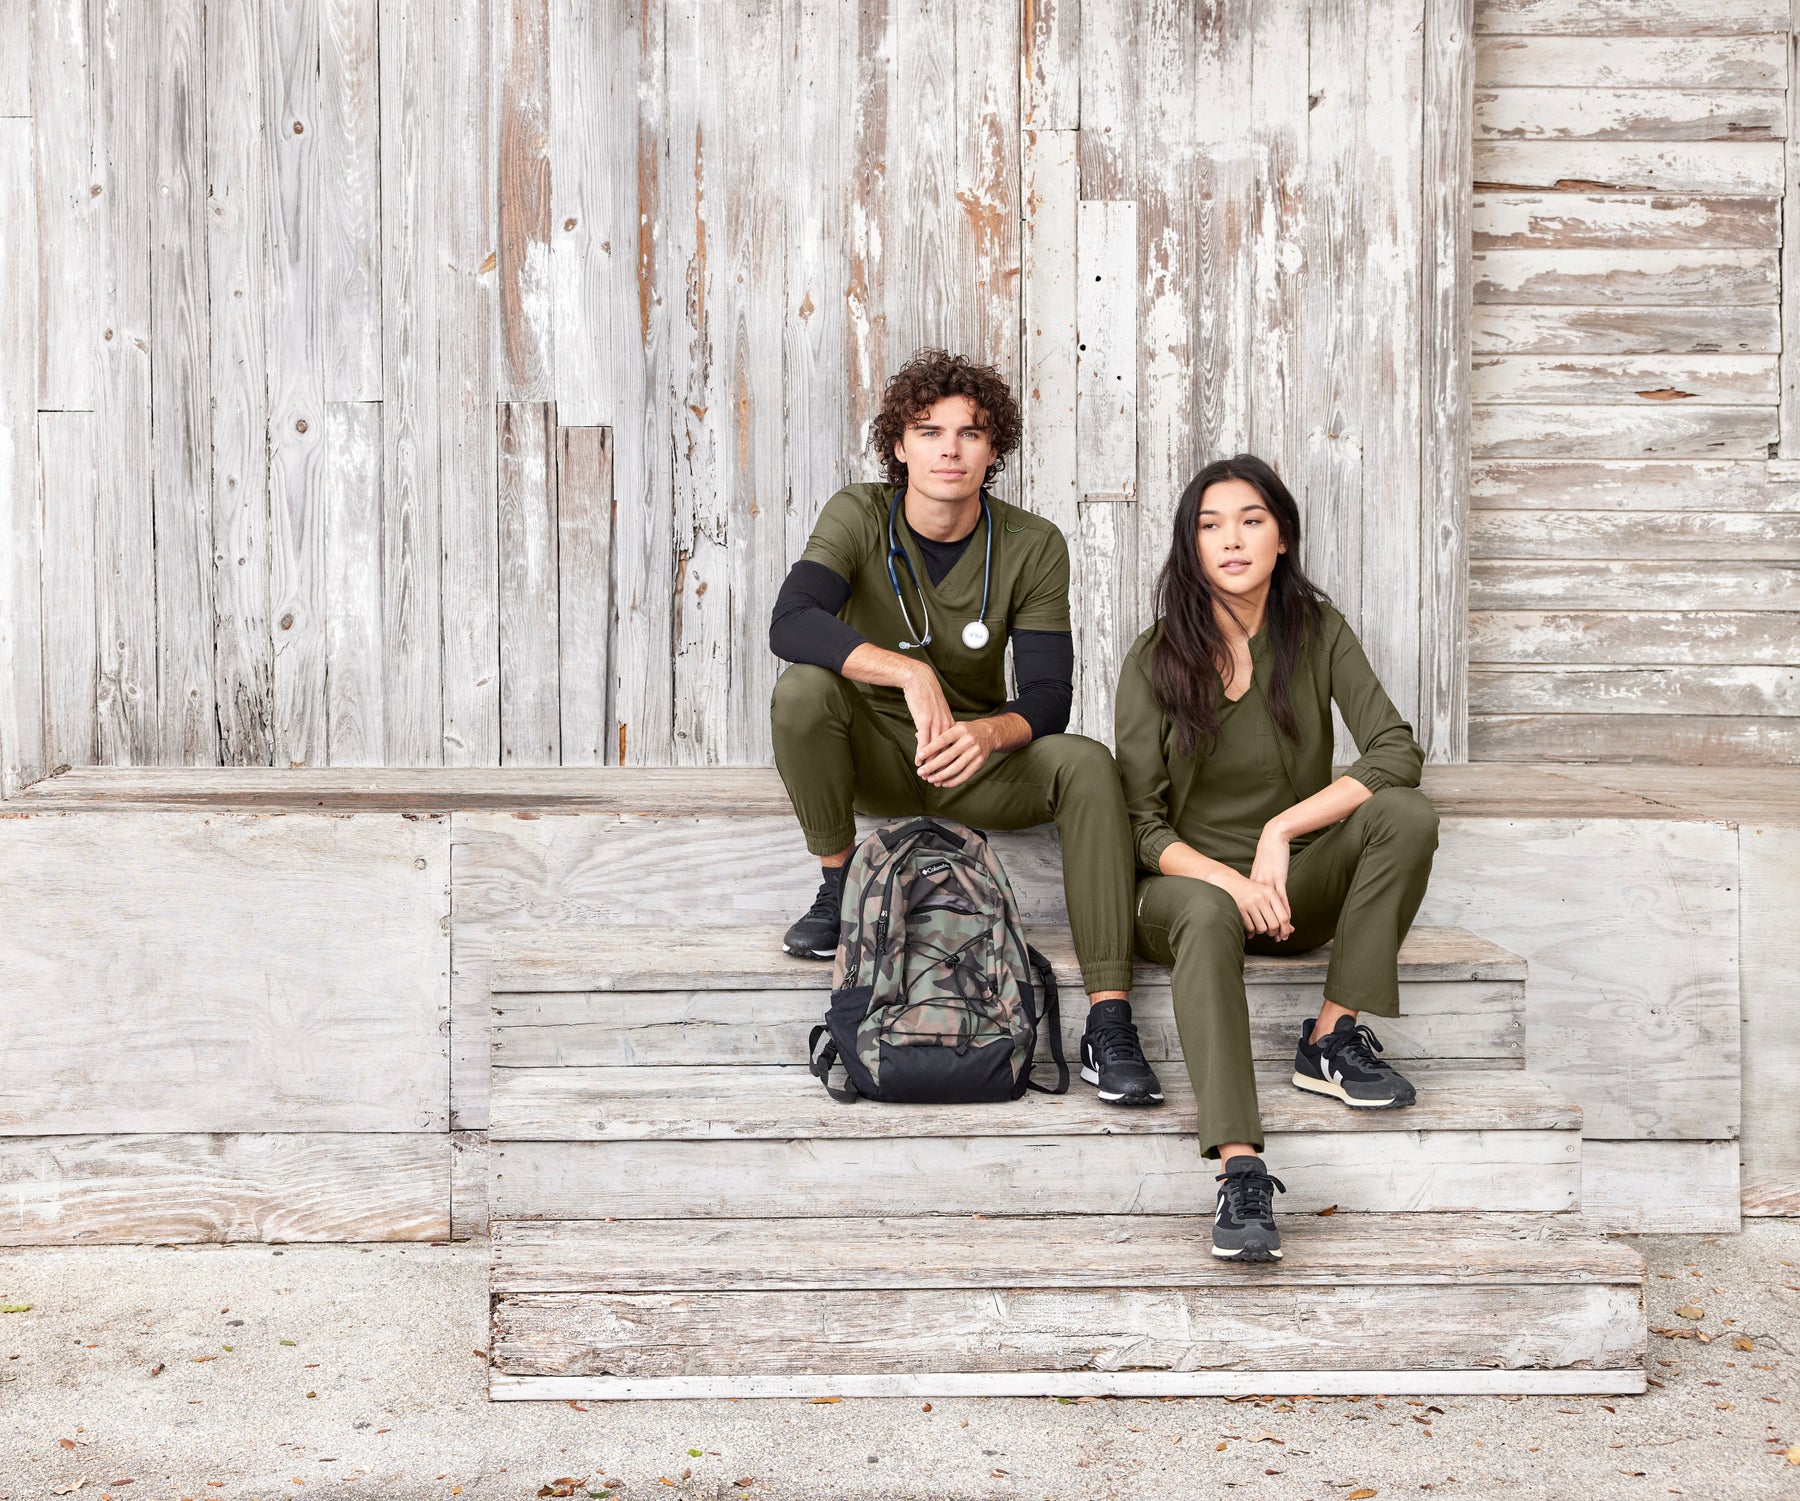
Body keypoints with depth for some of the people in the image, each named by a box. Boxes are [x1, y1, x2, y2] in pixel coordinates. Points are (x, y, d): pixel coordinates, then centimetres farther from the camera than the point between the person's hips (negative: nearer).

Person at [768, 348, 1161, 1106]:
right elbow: (789, 623, -30)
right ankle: (836, 886, -8)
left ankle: (1109, 1021, -35)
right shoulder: (858, 517, -11)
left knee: (1087, 763, -29)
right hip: (873, 758, 0)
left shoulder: (1033, 546, -8)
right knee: (803, 690, -32)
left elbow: (1047, 697, -14)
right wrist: (910, 672, -44)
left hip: (977, 761, 1)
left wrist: (987, 733, -38)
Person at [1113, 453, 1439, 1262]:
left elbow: (1397, 753, -13)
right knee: (1209, 916, -39)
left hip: (1295, 886, 3)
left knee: (1406, 815, -24)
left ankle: (1332, 1038, -18)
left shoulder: (1318, 633, -1)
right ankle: (1240, 1168, -50)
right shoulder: (1155, 659, -5)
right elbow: (1142, 825, -7)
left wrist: (1281, 830, -22)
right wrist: (1231, 880, -25)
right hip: (1189, 879, -2)